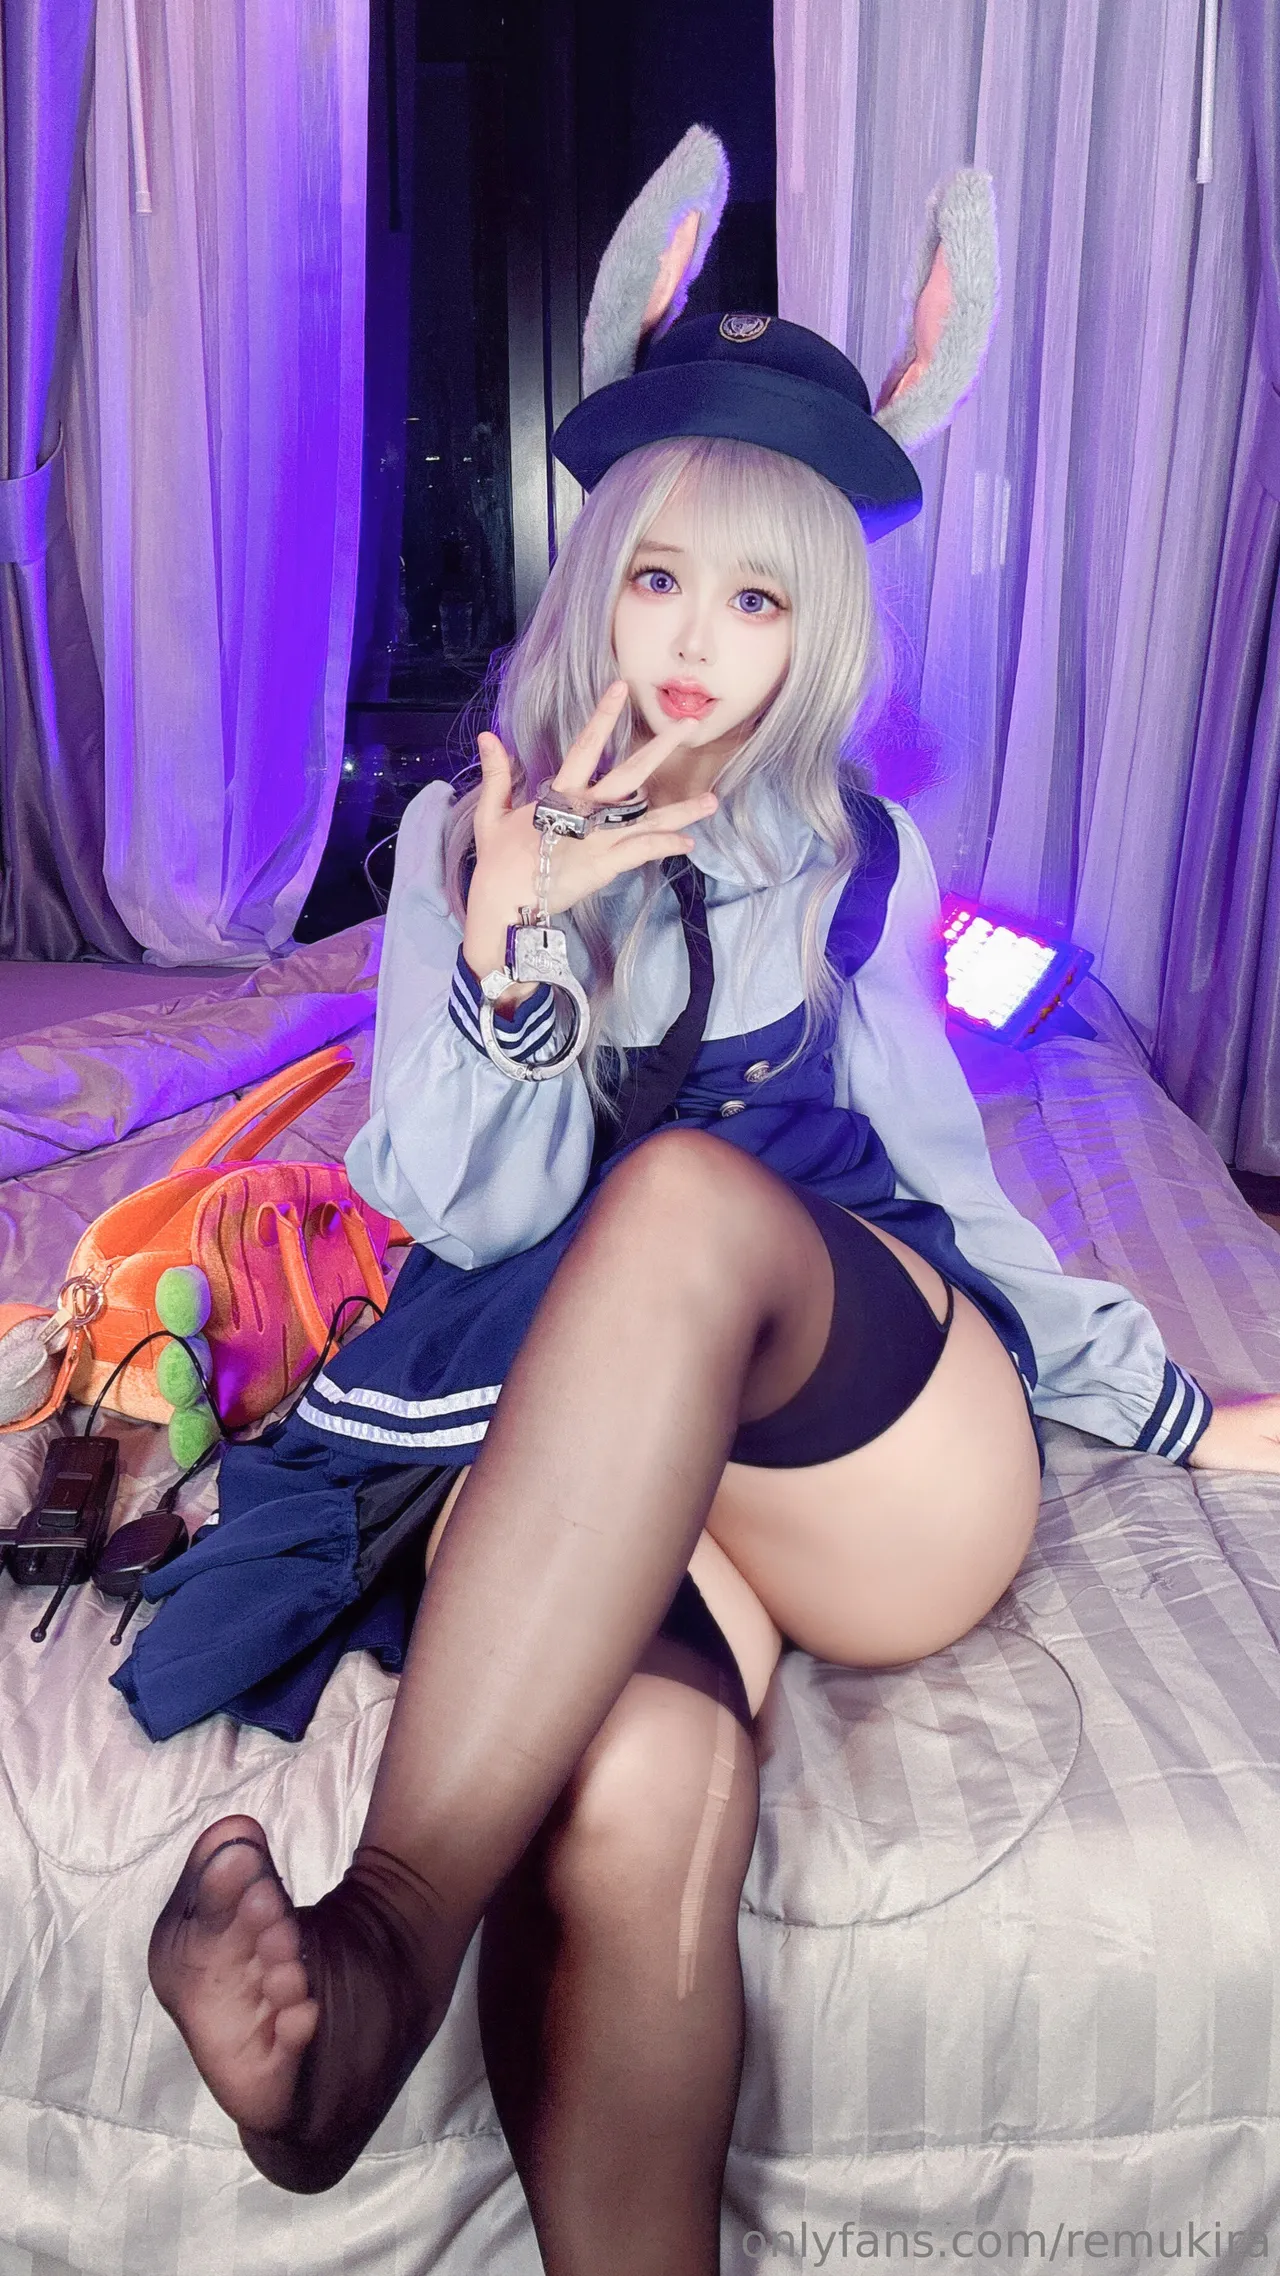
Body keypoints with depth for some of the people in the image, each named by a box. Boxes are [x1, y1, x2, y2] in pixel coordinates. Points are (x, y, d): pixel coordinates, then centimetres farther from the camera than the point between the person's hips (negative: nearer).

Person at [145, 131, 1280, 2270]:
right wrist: (508, 944, -17)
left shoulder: (863, 863, 15)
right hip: (593, 1437, 0)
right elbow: (472, 1214, 0)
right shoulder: (465, 837, 11)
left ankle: (391, 1935, -36)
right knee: (636, 1799, -36)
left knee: (689, 1191, -35)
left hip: (887, 1463, 1)